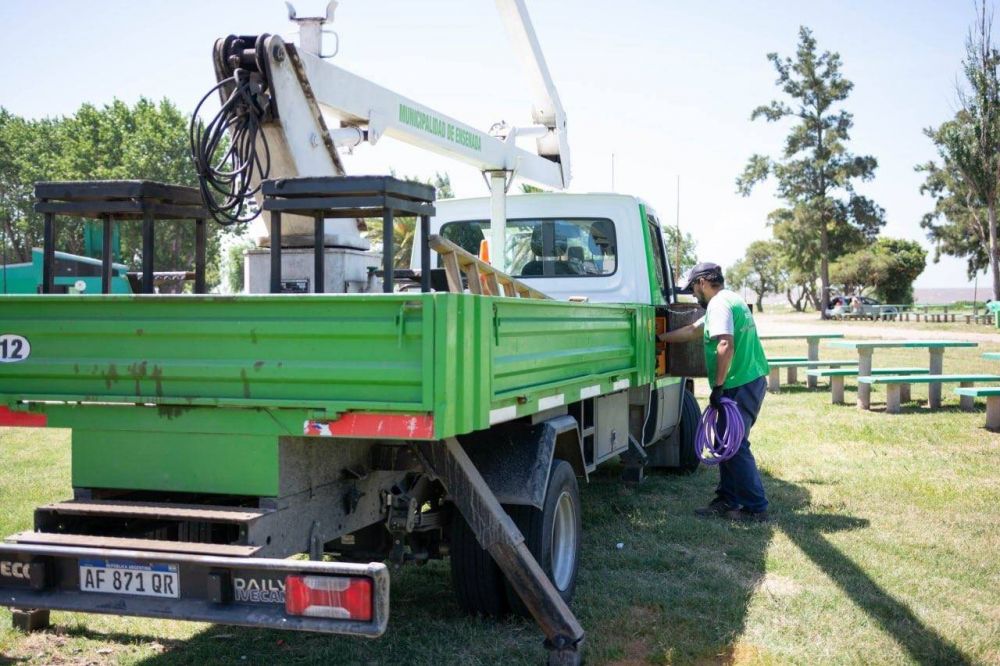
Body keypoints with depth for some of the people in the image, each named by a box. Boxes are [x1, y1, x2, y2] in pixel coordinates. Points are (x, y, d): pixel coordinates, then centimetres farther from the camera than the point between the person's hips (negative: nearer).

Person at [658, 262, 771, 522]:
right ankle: (727, 500, 21)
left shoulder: (719, 304, -12)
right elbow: (692, 330, 29)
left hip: (740, 386, -10)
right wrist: (659, 338, 32)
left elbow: (725, 346, -25)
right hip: (751, 381, 10)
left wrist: (718, 386, -22)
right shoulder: (730, 300, 21)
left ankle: (756, 508, -2)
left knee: (735, 447, -6)